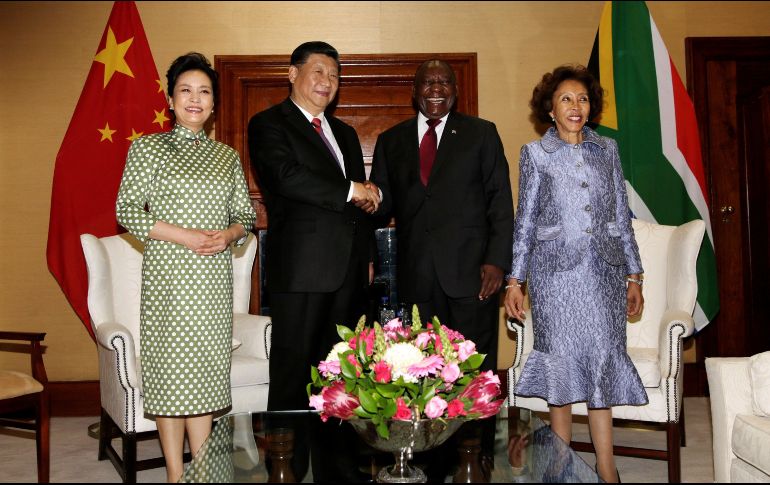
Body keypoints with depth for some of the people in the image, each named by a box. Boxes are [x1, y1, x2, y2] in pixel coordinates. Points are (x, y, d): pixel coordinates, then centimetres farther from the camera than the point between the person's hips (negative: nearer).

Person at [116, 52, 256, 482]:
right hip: (167, 276, -3)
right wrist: (183, 235, -14)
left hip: (214, 279, 3)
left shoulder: (227, 156, 13)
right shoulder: (147, 148, 3)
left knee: (204, 371, 5)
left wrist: (228, 235, -9)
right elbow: (128, 211, -4)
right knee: (171, 370, 0)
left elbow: (245, 215, 14)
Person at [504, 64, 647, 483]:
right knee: (562, 358, 1)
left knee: (603, 356, -2)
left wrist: (634, 275, 10)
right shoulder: (535, 153, 5)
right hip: (555, 269, -2)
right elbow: (525, 220, 4)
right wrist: (514, 280, 0)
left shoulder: (607, 149, 11)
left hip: (603, 268, 2)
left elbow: (621, 215, 12)